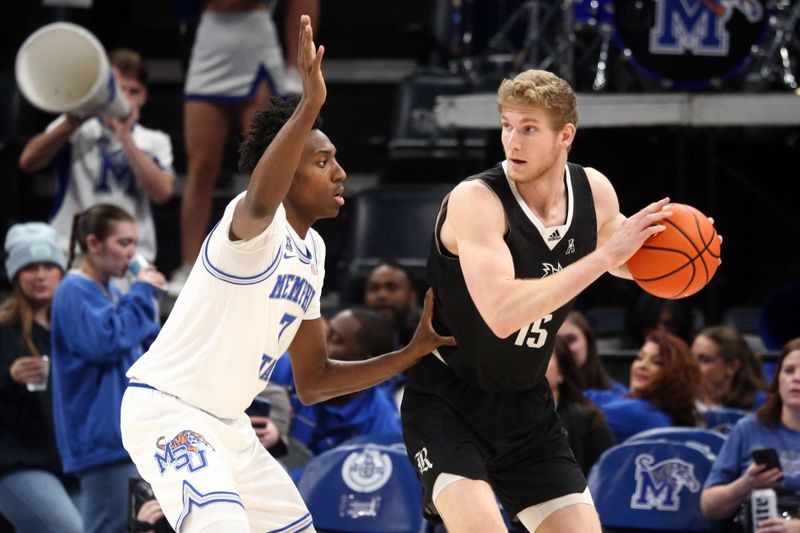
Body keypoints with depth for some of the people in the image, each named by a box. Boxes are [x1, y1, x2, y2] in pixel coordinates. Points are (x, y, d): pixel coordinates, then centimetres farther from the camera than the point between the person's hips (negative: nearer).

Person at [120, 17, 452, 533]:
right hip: (166, 408, -10)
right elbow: (260, 203, -46)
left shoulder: (311, 253, 10)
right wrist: (309, 106, -58)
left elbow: (313, 380, 16)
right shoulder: (255, 225, -17)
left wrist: (414, 352, 9)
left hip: (226, 423, 10)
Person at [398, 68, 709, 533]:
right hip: (447, 401, -6)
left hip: (526, 405, 6)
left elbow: (629, 264, 18)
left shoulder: (593, 191, -5)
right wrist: (605, 255, -36)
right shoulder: (476, 200, -24)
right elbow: (502, 314, -37)